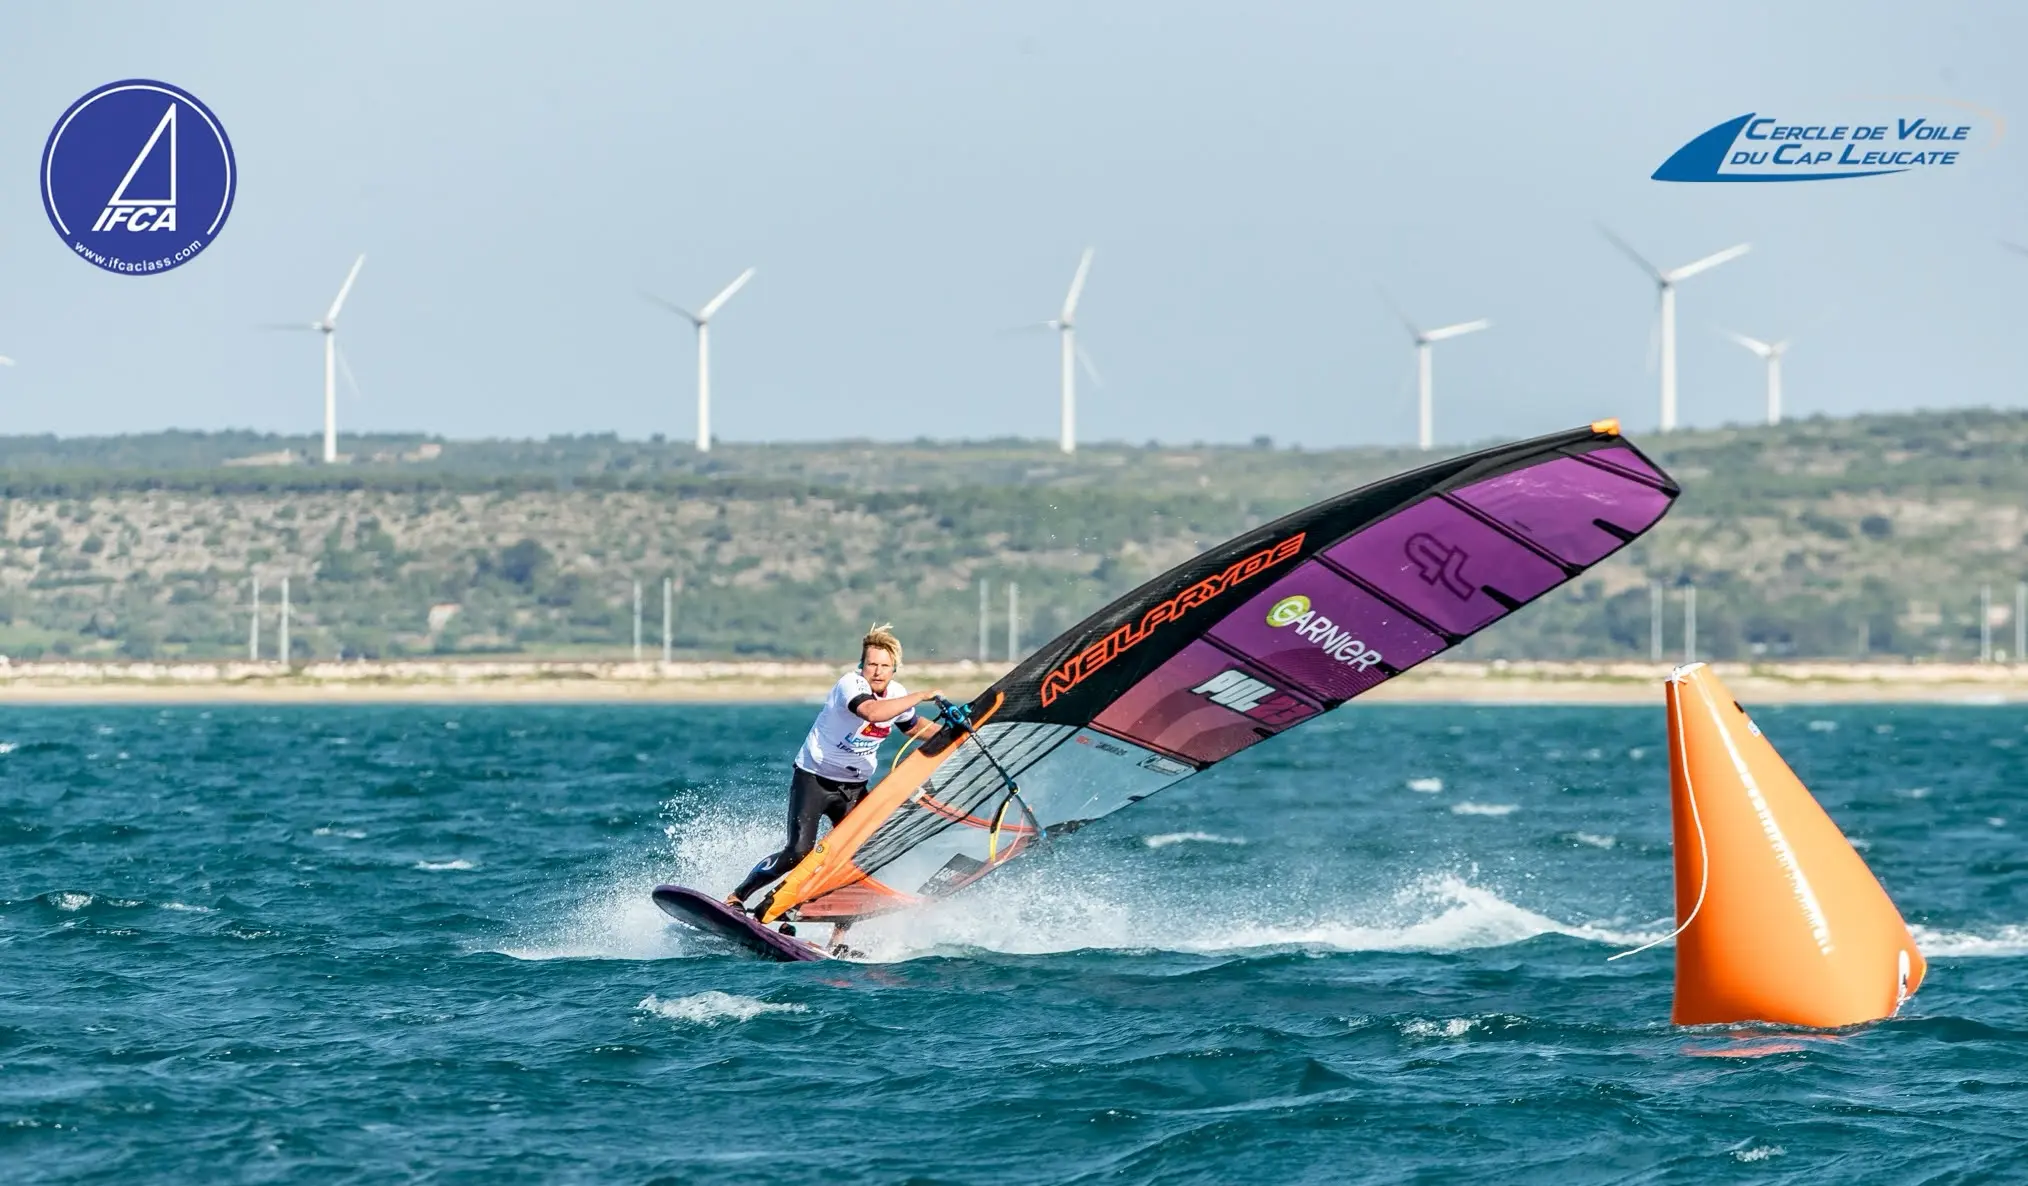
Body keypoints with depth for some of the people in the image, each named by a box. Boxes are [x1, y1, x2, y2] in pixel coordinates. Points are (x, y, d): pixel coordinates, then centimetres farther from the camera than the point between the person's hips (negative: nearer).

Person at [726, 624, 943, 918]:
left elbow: (914, 726, 23)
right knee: (798, 852, -20)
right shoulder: (850, 685, -22)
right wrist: (924, 695, -36)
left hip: (853, 788, 7)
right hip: (814, 778, -7)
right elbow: (873, 712, -43)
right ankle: (736, 899, -7)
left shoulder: (897, 694, 1)